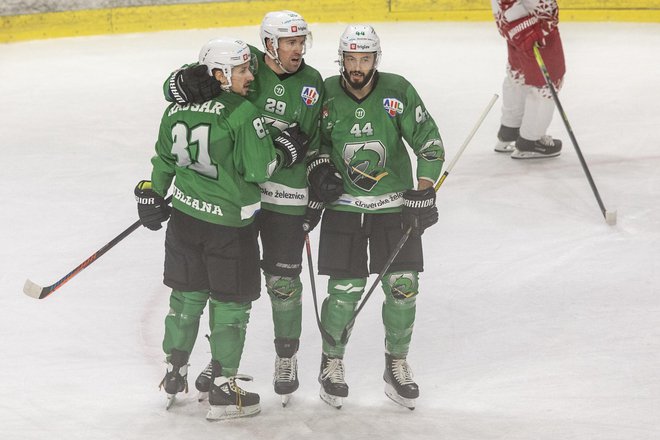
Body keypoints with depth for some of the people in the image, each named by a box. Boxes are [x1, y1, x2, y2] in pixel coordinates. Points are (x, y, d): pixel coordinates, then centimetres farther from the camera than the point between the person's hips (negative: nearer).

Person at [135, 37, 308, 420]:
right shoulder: (243, 114, -18)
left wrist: (152, 195, 25)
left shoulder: (177, 110, 1)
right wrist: (284, 153, 2)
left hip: (184, 216, 6)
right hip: (229, 224, -6)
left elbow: (164, 160, 12)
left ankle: (175, 374, 31)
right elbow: (259, 169, -17)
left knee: (187, 295, 20)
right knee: (231, 303, 5)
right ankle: (224, 391, 10)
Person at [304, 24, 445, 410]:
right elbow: (315, 138, 12)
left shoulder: (398, 91, -8)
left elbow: (429, 142, -5)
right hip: (343, 204, 0)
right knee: (345, 289, -5)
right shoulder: (328, 93, -5)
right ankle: (332, 362, 17)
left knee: (403, 287, -3)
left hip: (394, 205, 0)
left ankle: (397, 364, 18)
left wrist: (424, 191, -12)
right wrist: (319, 167, -7)